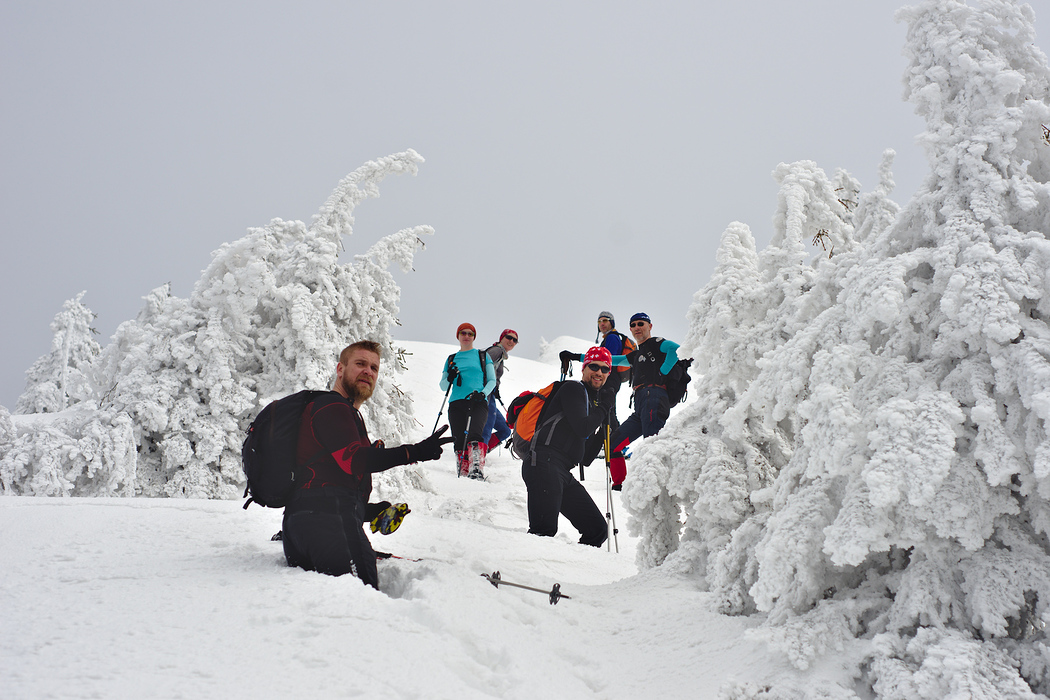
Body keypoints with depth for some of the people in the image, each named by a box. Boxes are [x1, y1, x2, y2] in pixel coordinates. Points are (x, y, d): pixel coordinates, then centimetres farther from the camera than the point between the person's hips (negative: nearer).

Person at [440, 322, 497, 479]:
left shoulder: (483, 356, 17)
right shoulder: (451, 359, 22)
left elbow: (492, 380, 12)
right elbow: (443, 387, 19)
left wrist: (483, 393, -9)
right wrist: (450, 379, -5)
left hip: (478, 403, -3)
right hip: (456, 404, 3)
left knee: (473, 435, -25)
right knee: (459, 440, -8)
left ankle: (477, 469, -34)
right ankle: (463, 473, -3)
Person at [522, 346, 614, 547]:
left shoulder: (596, 399, 27)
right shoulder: (573, 389, 1)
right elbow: (582, 429, -13)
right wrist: (603, 408, 3)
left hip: (563, 473, 9)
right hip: (544, 464, -9)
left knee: (598, 529, 5)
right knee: (545, 530, -24)